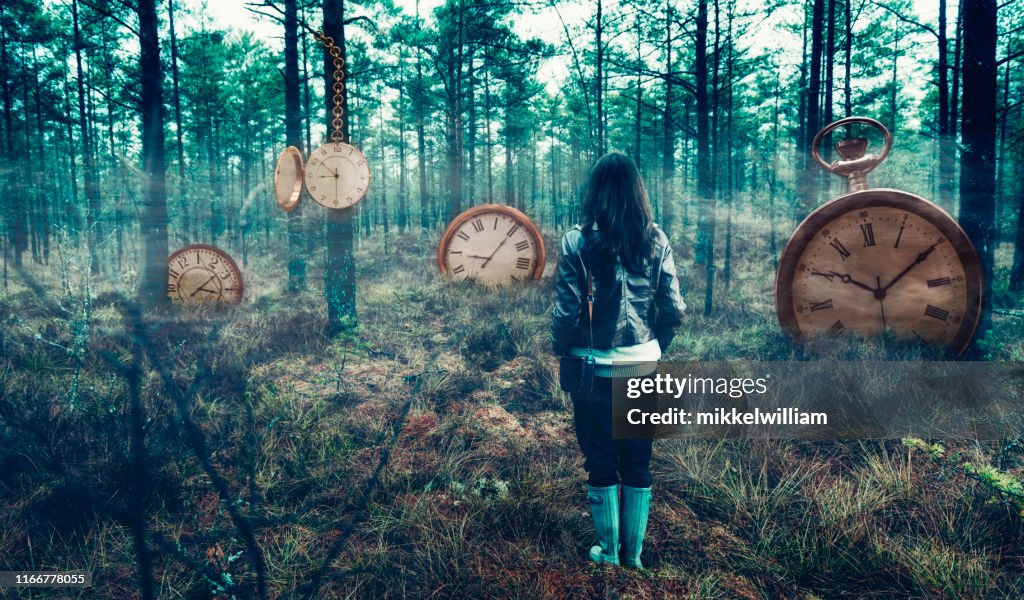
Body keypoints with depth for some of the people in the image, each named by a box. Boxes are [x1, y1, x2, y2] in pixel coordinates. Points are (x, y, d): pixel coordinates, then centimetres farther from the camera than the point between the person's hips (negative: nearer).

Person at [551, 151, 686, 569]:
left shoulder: (578, 241, -11)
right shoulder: (656, 240, -3)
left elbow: (567, 312, -14)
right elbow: (674, 310, -3)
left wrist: (561, 352, 4)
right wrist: (654, 347, 14)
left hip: (594, 369, -2)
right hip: (643, 367, 3)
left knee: (600, 462, 13)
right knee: (638, 463, 15)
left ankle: (608, 551, 24)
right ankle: (633, 554, 25)